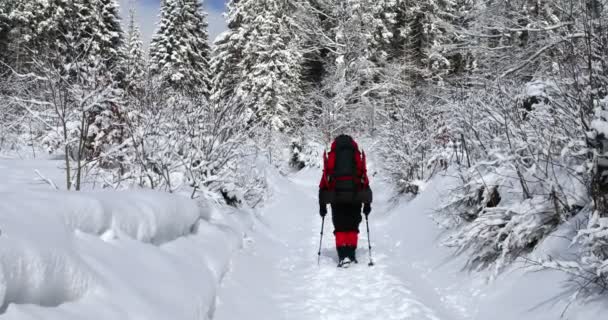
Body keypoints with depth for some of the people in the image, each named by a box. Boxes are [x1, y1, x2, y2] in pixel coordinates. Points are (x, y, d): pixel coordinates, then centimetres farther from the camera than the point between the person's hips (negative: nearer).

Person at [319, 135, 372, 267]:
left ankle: (343, 256, -7)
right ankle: (351, 255, 7)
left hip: (336, 197, -1)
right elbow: (365, 180, 12)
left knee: (340, 228, 4)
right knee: (352, 227, 12)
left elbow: (324, 181, 8)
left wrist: (322, 204, 12)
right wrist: (367, 203, 16)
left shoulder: (330, 157, 12)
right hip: (355, 196, 1)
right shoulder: (358, 156, 15)